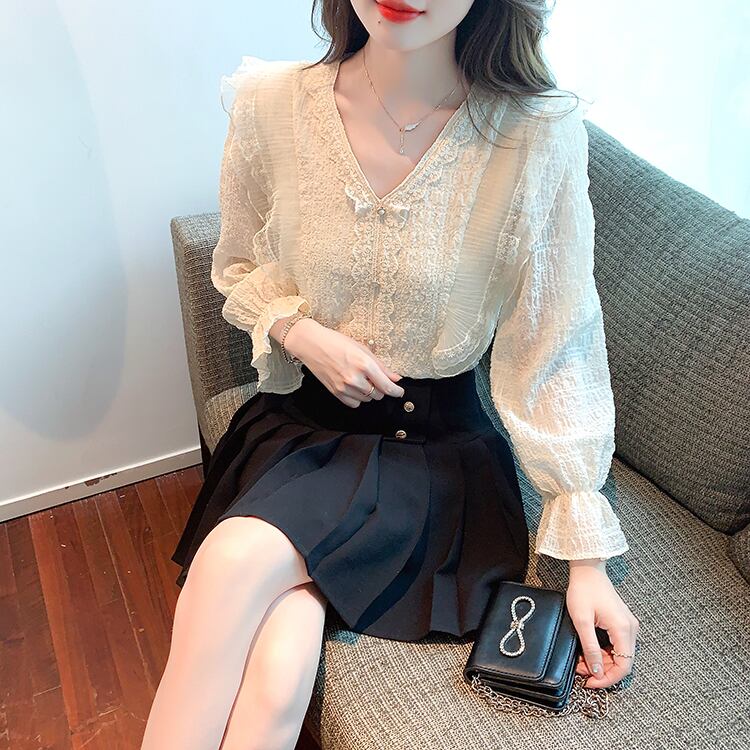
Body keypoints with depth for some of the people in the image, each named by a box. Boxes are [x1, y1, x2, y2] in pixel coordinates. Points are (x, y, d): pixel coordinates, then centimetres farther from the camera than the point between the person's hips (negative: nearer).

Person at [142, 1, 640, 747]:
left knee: (238, 561, -27)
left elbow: (558, 350, -9)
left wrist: (587, 558, -8)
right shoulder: (271, 102, -7)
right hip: (301, 420, 2)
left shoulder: (540, 134, -14)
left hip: (436, 442, -1)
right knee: (276, 678, -21)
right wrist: (299, 331, -12)